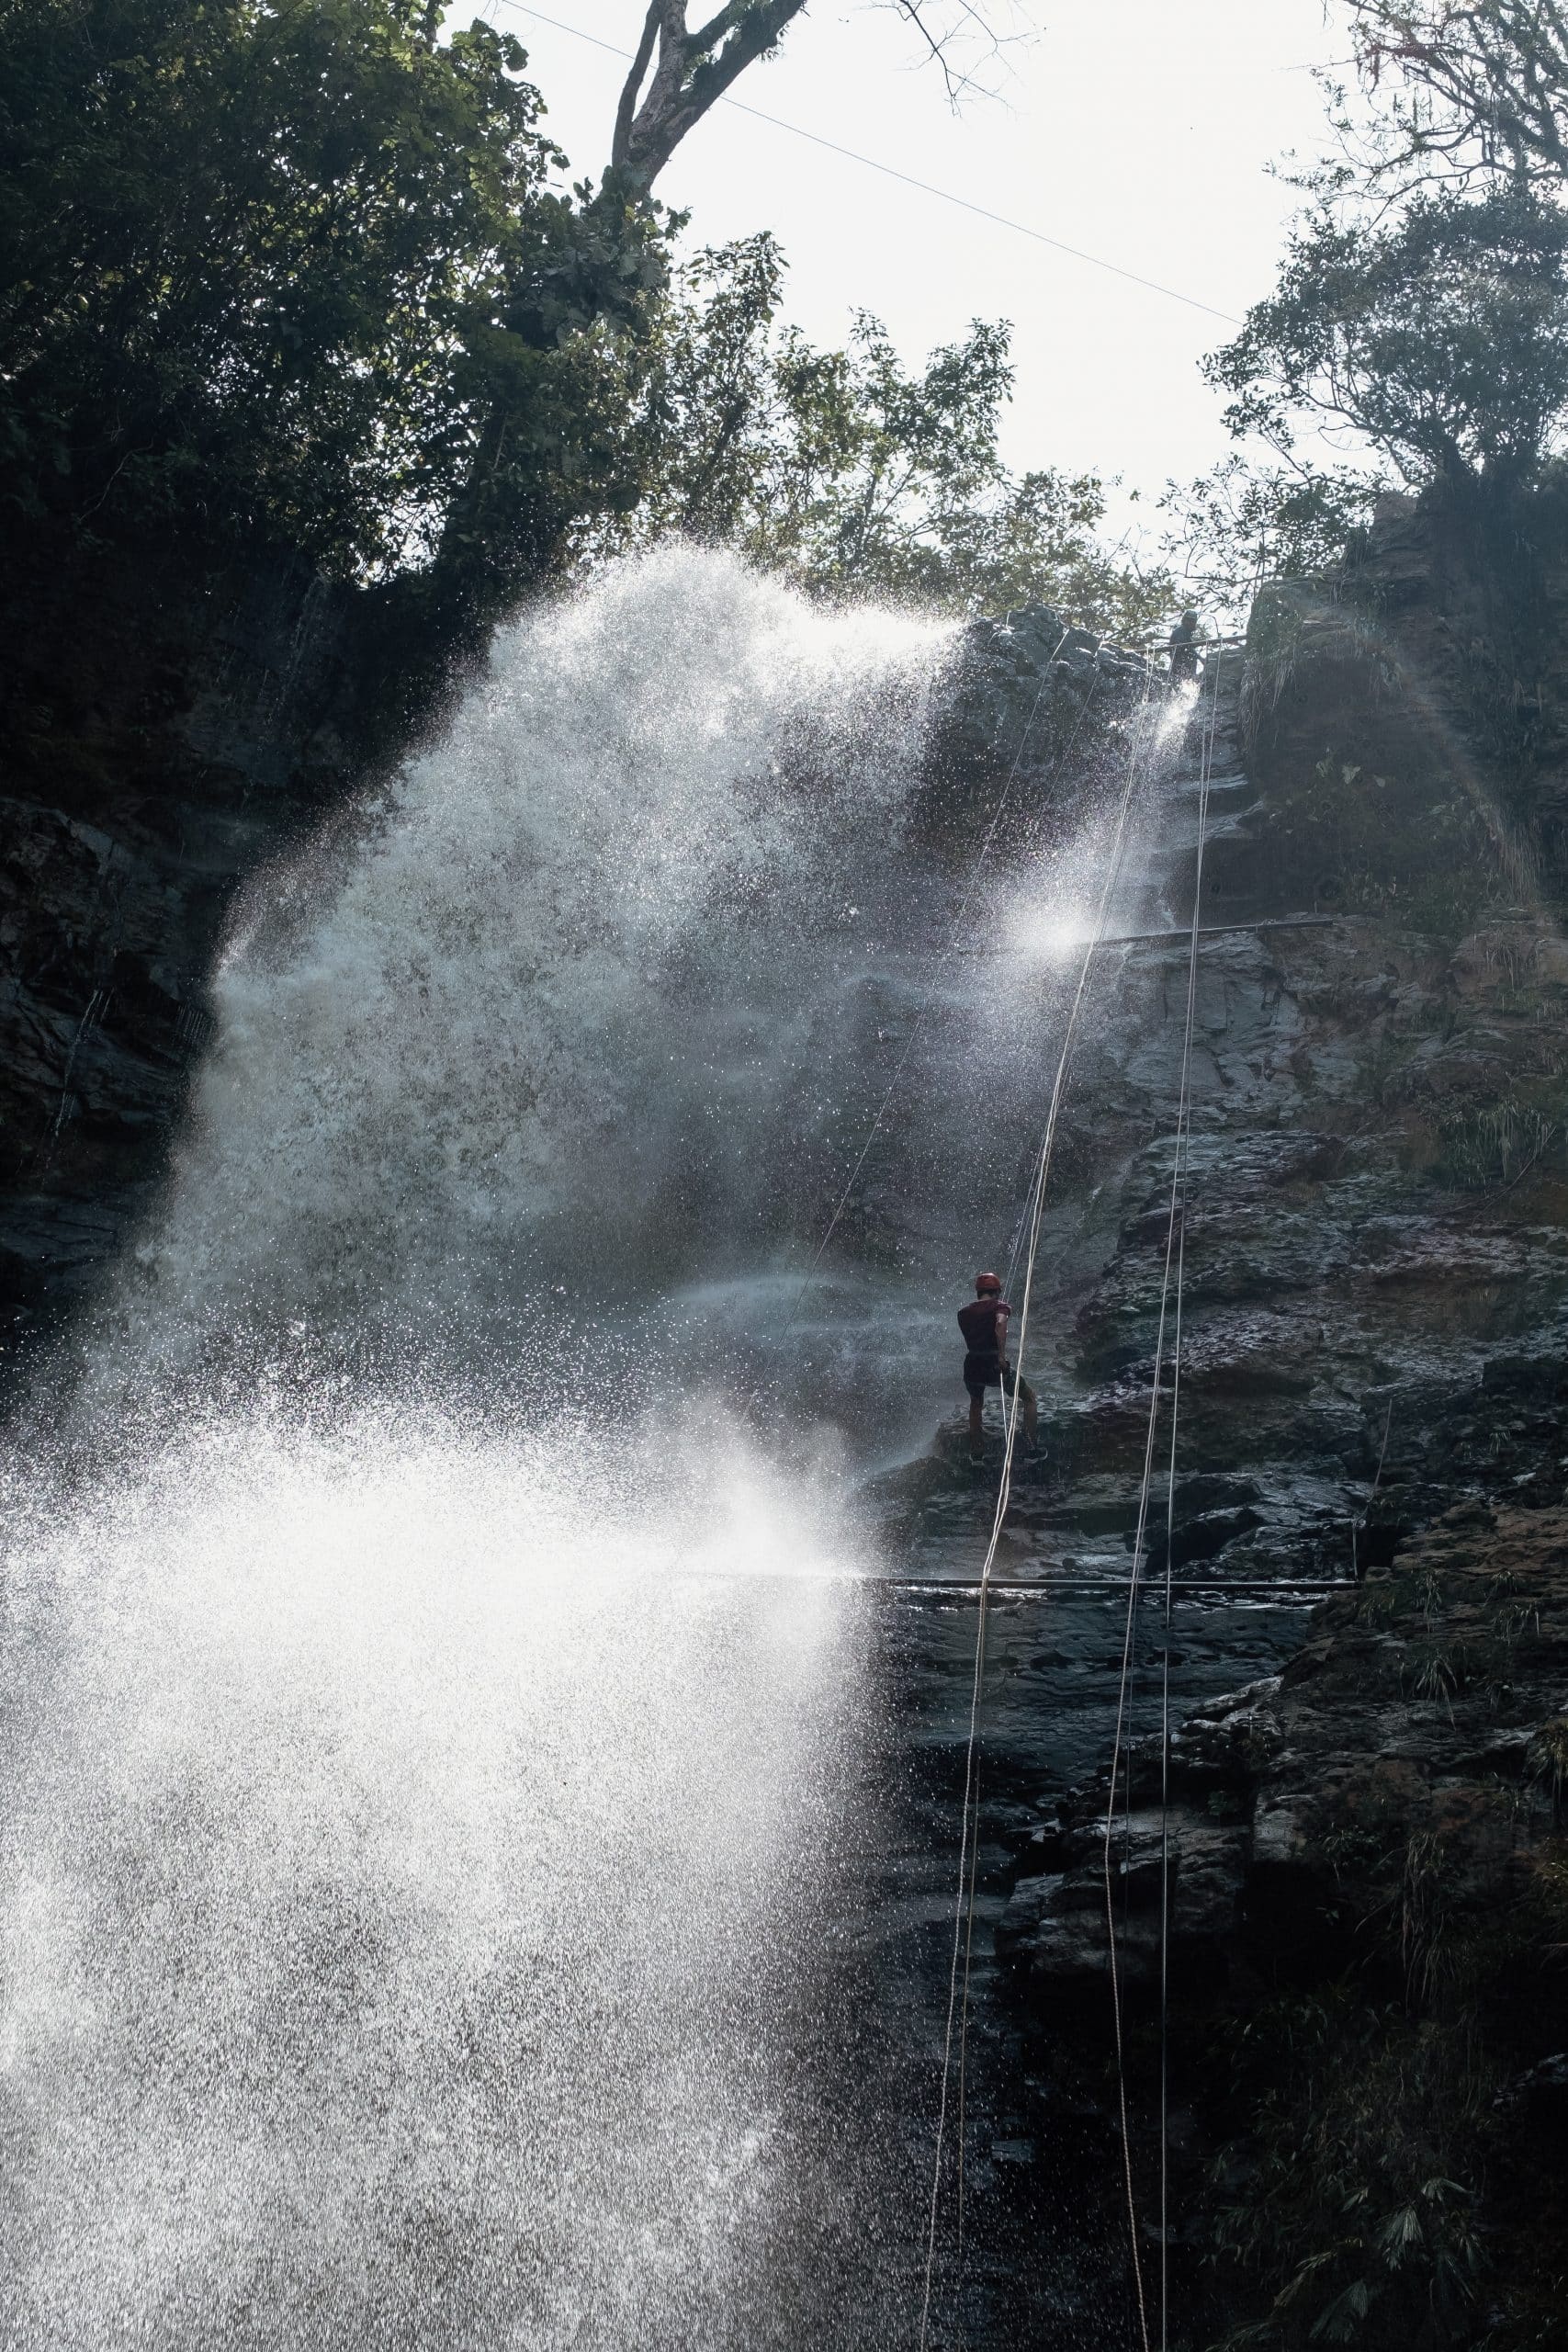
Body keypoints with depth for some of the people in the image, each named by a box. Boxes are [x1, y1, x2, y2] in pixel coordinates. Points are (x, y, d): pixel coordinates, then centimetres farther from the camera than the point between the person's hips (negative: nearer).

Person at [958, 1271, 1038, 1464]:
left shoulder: (963, 1312, 14)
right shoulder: (999, 1305, 0)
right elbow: (1000, 1323, -22)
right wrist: (1002, 1354, -25)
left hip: (972, 1367, 4)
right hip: (994, 1364, -4)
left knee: (976, 1405, 33)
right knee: (1029, 1397, 18)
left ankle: (975, 1453, 31)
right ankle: (1030, 1448, 10)